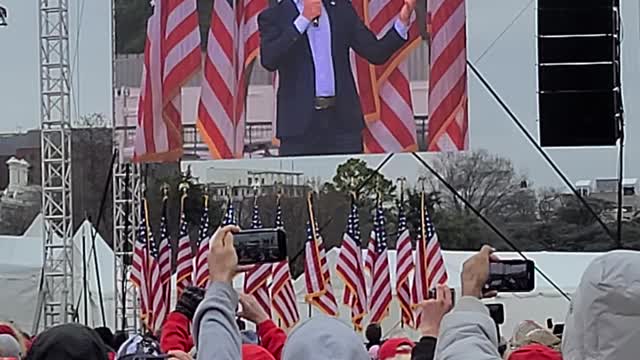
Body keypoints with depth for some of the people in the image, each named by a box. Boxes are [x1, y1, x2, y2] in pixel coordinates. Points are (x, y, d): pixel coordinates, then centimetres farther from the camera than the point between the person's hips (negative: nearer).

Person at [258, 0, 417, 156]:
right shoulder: (273, 16, 4)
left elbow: (376, 53, 10)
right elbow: (269, 60, -14)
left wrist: (402, 22, -5)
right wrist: (304, 19, -13)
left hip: (343, 120, 3)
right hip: (299, 121, -2)